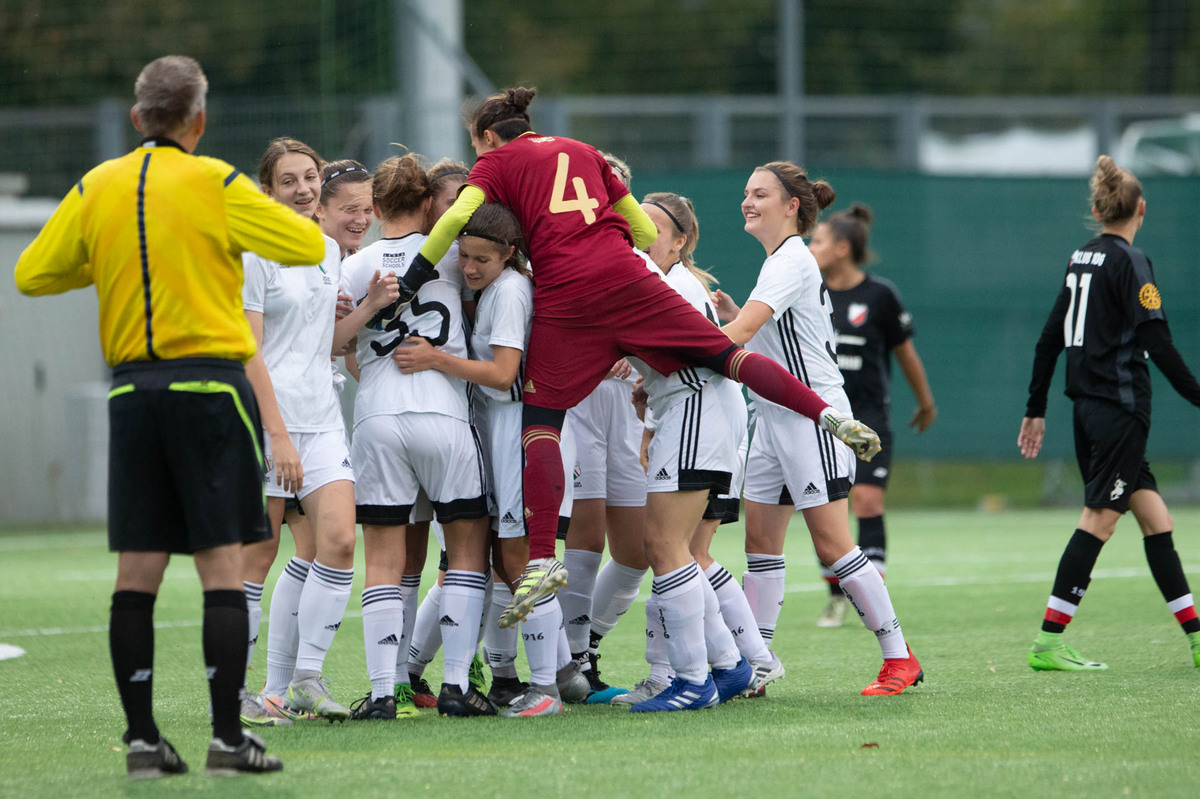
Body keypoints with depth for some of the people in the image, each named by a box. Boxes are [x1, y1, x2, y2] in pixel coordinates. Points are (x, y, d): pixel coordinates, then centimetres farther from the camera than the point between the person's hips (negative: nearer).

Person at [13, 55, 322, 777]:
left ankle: (142, 738, 4)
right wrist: (259, 214, 15)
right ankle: (228, 737, -6)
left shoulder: (96, 189, 6)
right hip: (209, 384, -4)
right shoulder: (214, 184, -5)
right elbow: (308, 246, -4)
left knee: (137, 573, 5)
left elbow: (30, 274, 12)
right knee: (224, 565, -3)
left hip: (132, 389, 4)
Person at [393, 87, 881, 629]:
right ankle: (828, 415, -6)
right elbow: (644, 230, 27)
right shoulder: (583, 152, 27)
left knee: (539, 420, -2)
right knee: (723, 354, 7)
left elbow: (457, 217, -4)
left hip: (563, 299, -4)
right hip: (627, 279, 4)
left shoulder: (498, 161, 14)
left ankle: (542, 559, -13)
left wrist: (407, 287, -1)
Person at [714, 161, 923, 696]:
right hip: (776, 418, 10)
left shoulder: (791, 262, -15)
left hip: (813, 416, -10)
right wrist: (730, 309, 7)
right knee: (760, 542, 5)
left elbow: (738, 334, -27)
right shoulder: (781, 261, 15)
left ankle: (899, 658, -1)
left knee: (831, 545, -8)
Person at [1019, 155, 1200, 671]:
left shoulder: (1081, 259, 12)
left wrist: (1035, 410, 19)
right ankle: (1048, 644, -8)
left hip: (1088, 408, 8)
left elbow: (1050, 338, 15)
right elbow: (1157, 343, -16)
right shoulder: (1130, 262, -10)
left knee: (1155, 519, 9)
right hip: (1121, 406, -8)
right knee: (1098, 521, -6)